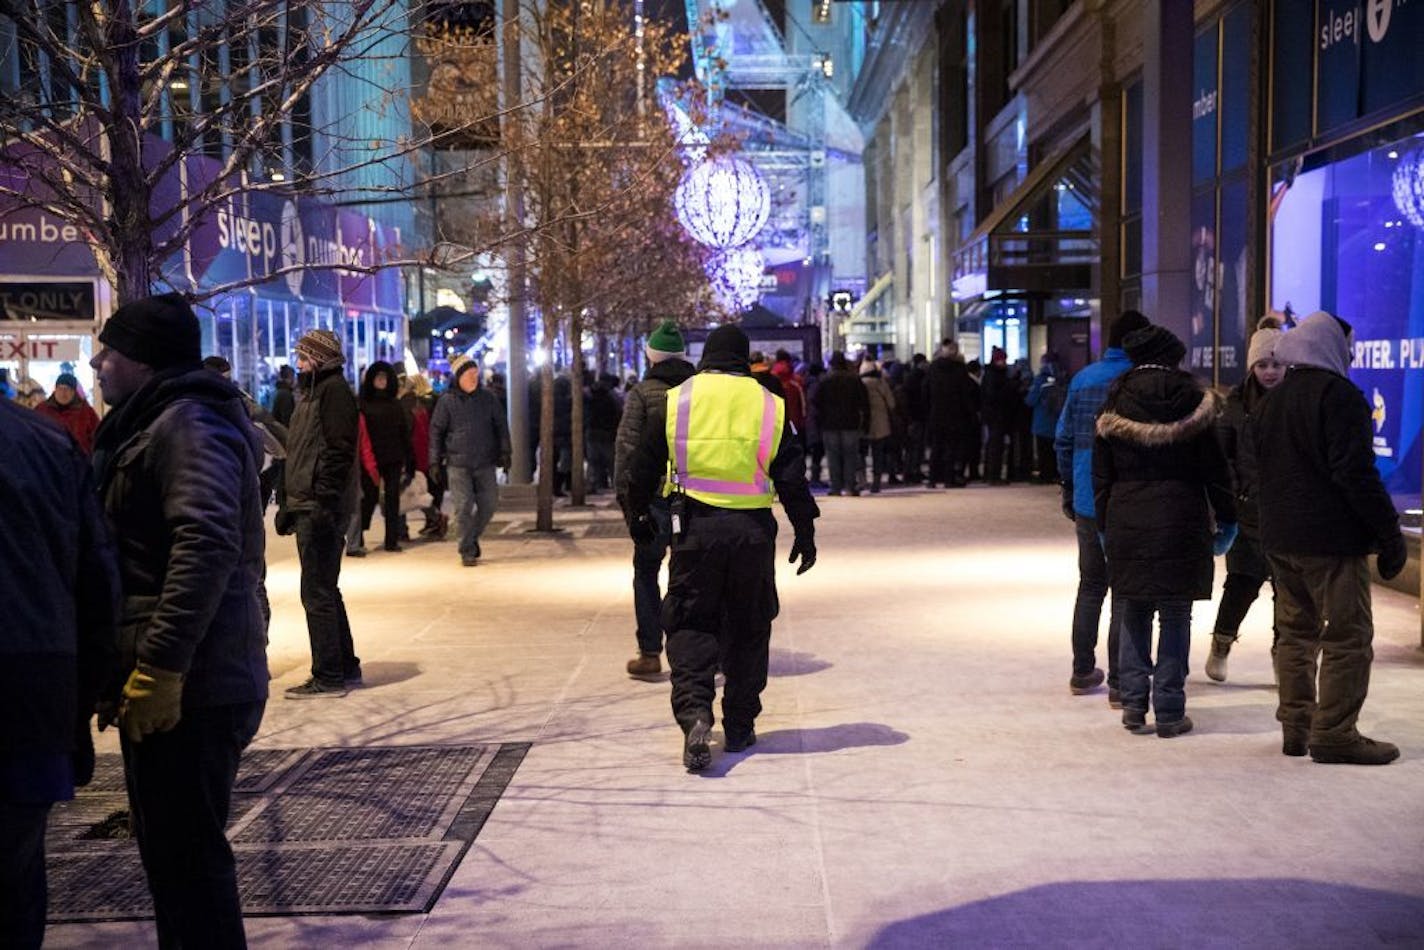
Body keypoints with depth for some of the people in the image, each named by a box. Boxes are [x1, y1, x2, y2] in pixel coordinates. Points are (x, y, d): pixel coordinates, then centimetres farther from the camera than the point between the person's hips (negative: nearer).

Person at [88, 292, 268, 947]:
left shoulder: (187, 425, -14)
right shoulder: (153, 423, 18)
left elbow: (207, 545, -28)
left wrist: (158, 667, -29)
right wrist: (126, 669, 22)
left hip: (186, 689, -10)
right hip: (170, 681, 10)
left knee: (187, 854, -3)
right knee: (171, 847, 19)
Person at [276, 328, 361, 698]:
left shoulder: (334, 390, -10)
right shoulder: (312, 391, 21)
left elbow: (338, 451, -20)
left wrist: (323, 502, -24)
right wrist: (289, 503, 21)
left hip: (322, 508, -10)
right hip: (307, 506, 10)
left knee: (317, 592, -7)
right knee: (325, 590, 15)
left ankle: (328, 677, -1)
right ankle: (345, 667, 23)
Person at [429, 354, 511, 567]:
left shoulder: (487, 399, 6)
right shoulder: (447, 401, 0)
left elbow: (501, 426, 11)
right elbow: (436, 432, 3)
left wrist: (504, 451, 2)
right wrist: (435, 462, 0)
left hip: (485, 463, 3)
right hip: (457, 464, -3)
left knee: (489, 503, 2)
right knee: (463, 507, -4)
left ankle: (473, 537, 26)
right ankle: (467, 551, 4)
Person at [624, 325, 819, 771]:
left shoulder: (676, 400, 3)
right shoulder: (770, 405, 3)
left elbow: (644, 467, 7)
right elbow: (792, 477, 2)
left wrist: (638, 515, 21)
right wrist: (805, 532, 10)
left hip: (695, 527, -1)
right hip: (754, 531, 1)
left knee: (690, 623, 5)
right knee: (748, 629, 12)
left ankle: (694, 712, -16)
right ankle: (740, 726, 18)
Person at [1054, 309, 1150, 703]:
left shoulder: (1082, 379, 6)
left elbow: (1063, 439, 9)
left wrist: (1069, 490, 18)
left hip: (1086, 504, 5)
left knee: (1090, 585, 18)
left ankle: (1082, 672, 24)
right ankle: (1119, 682, 3)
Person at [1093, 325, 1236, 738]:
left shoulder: (1115, 404, 4)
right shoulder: (1193, 401, -1)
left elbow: (1101, 474, 6)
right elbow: (1215, 468, 0)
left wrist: (1104, 525, 13)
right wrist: (1226, 519, 8)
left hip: (1126, 523, 2)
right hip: (1181, 525, -2)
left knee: (1133, 614, 11)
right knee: (1176, 617, 3)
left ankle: (1133, 703, 9)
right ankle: (1169, 712, 5)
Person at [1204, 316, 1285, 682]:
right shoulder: (1239, 402, 2)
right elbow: (1221, 451, 4)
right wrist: (1232, 491, -6)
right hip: (1248, 511, 0)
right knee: (1242, 583, 0)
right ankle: (1221, 645, 21)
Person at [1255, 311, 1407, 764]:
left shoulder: (1270, 401, 15)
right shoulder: (1339, 395, -11)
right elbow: (1357, 474, -17)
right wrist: (1389, 534, -14)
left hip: (1279, 539, 8)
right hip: (1331, 539, -8)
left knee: (1295, 632, 14)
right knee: (1348, 636, -2)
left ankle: (1295, 727, 18)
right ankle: (1334, 734, -3)